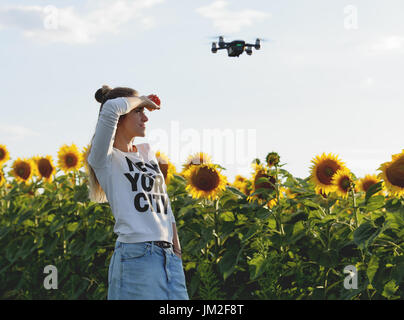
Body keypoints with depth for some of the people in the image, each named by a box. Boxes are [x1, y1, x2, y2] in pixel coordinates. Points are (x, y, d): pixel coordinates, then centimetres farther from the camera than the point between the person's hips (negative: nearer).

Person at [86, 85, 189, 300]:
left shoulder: (147, 152, 20)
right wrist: (140, 100, 2)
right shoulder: (104, 158, -1)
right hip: (135, 256, -7)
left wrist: (177, 250, 15)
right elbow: (112, 107, -18)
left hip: (169, 256, 7)